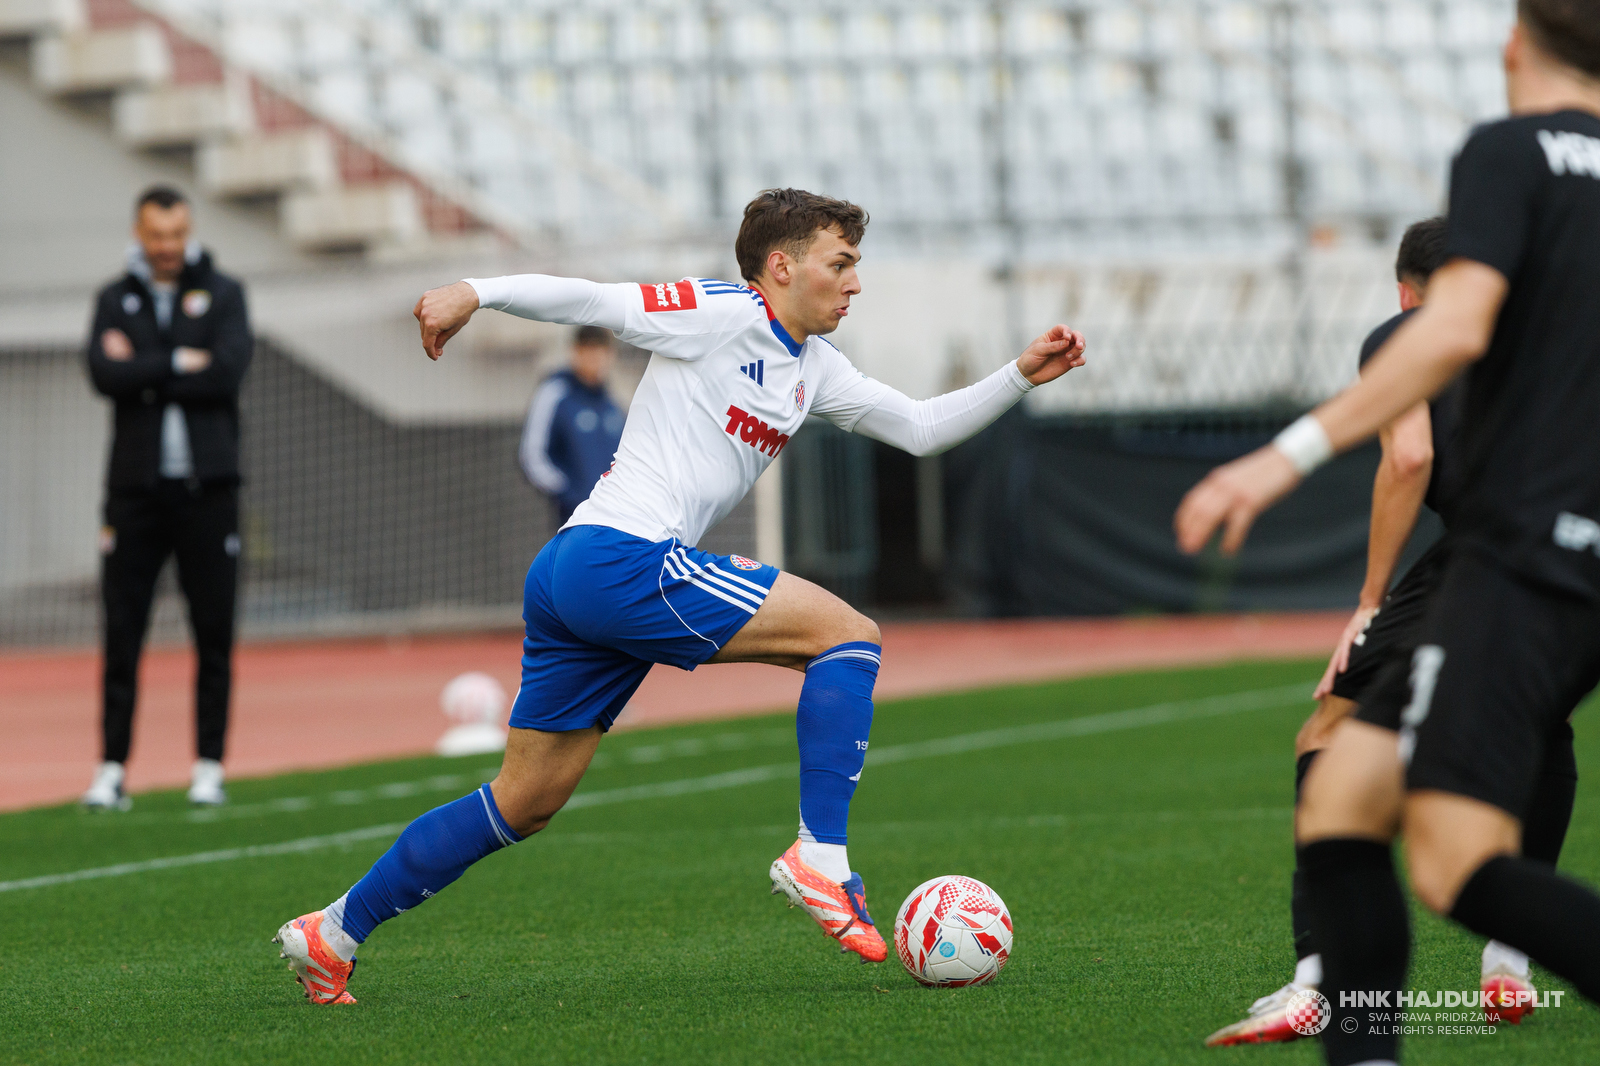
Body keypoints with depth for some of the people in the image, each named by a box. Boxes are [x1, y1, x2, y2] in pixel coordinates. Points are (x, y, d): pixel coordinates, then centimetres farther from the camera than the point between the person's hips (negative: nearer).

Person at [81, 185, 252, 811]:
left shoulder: (222, 294, 7)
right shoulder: (116, 301, 10)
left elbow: (229, 369, -10)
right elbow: (105, 375, -7)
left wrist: (143, 374, -9)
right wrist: (180, 364, -9)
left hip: (207, 486, -1)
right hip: (137, 489, 1)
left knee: (214, 636, 1)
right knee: (122, 635, -2)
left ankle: (210, 768, 8)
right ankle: (112, 770, 1)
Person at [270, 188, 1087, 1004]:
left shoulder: (812, 369, 21)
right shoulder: (722, 314, -5)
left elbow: (920, 429, 25)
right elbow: (592, 301, -12)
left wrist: (1019, 377, 16)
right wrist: (475, 292, -23)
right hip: (622, 559, -10)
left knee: (525, 805, 12)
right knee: (846, 634, -9)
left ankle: (334, 933, 15)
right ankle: (819, 859, -13)